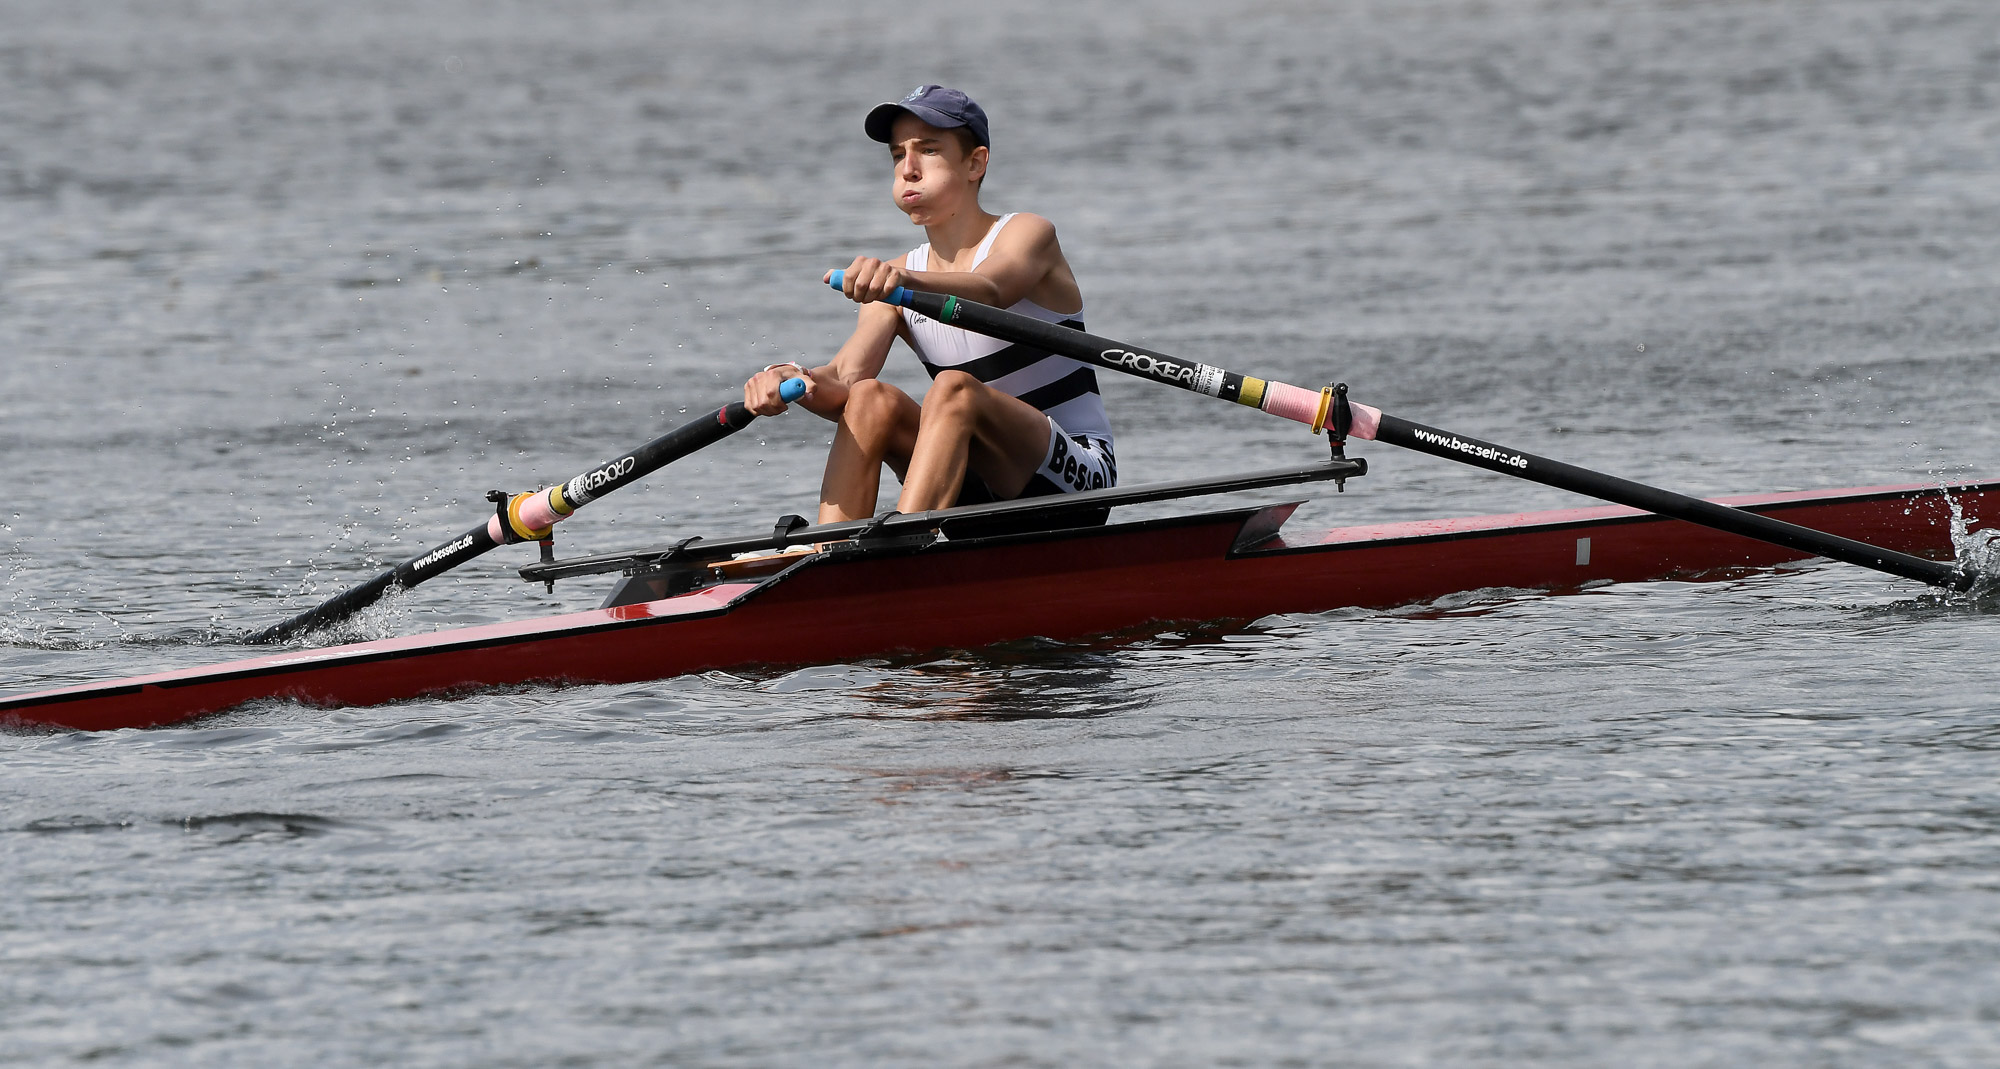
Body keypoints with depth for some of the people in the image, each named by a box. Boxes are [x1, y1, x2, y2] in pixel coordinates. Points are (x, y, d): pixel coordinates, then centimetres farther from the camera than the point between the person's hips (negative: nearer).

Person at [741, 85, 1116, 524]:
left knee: (954, 389, -32)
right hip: (979, 493, 5)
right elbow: (847, 377, -8)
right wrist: (801, 381, -33)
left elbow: (988, 292, -31)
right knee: (870, 399, -20)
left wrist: (904, 280, -52)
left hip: (1078, 475, -5)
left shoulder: (1028, 234, -5)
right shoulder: (893, 277, 10)